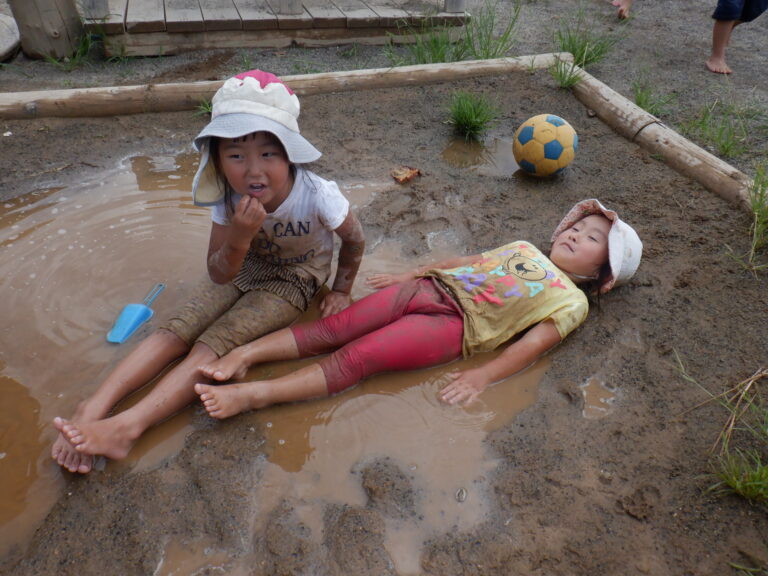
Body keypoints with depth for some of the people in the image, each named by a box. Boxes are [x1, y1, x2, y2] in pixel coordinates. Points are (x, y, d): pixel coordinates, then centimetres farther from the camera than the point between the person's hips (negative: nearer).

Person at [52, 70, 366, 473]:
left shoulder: (318, 195, -32)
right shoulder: (227, 196, -21)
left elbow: (354, 240, -11)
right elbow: (220, 275, -17)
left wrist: (341, 291, -1)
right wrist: (238, 239, -37)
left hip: (293, 279, -4)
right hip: (243, 267, 4)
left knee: (214, 343, -23)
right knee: (176, 331, -16)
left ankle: (127, 426, -28)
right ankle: (95, 407, -18)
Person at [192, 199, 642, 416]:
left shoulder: (571, 301, 10)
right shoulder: (523, 248, 28)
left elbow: (533, 344, -5)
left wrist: (483, 376, -20)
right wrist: (407, 274, 19)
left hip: (455, 324, -5)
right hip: (430, 287, 5)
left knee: (356, 358, -22)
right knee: (334, 328, -14)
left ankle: (255, 394, -25)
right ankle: (246, 354, -15)